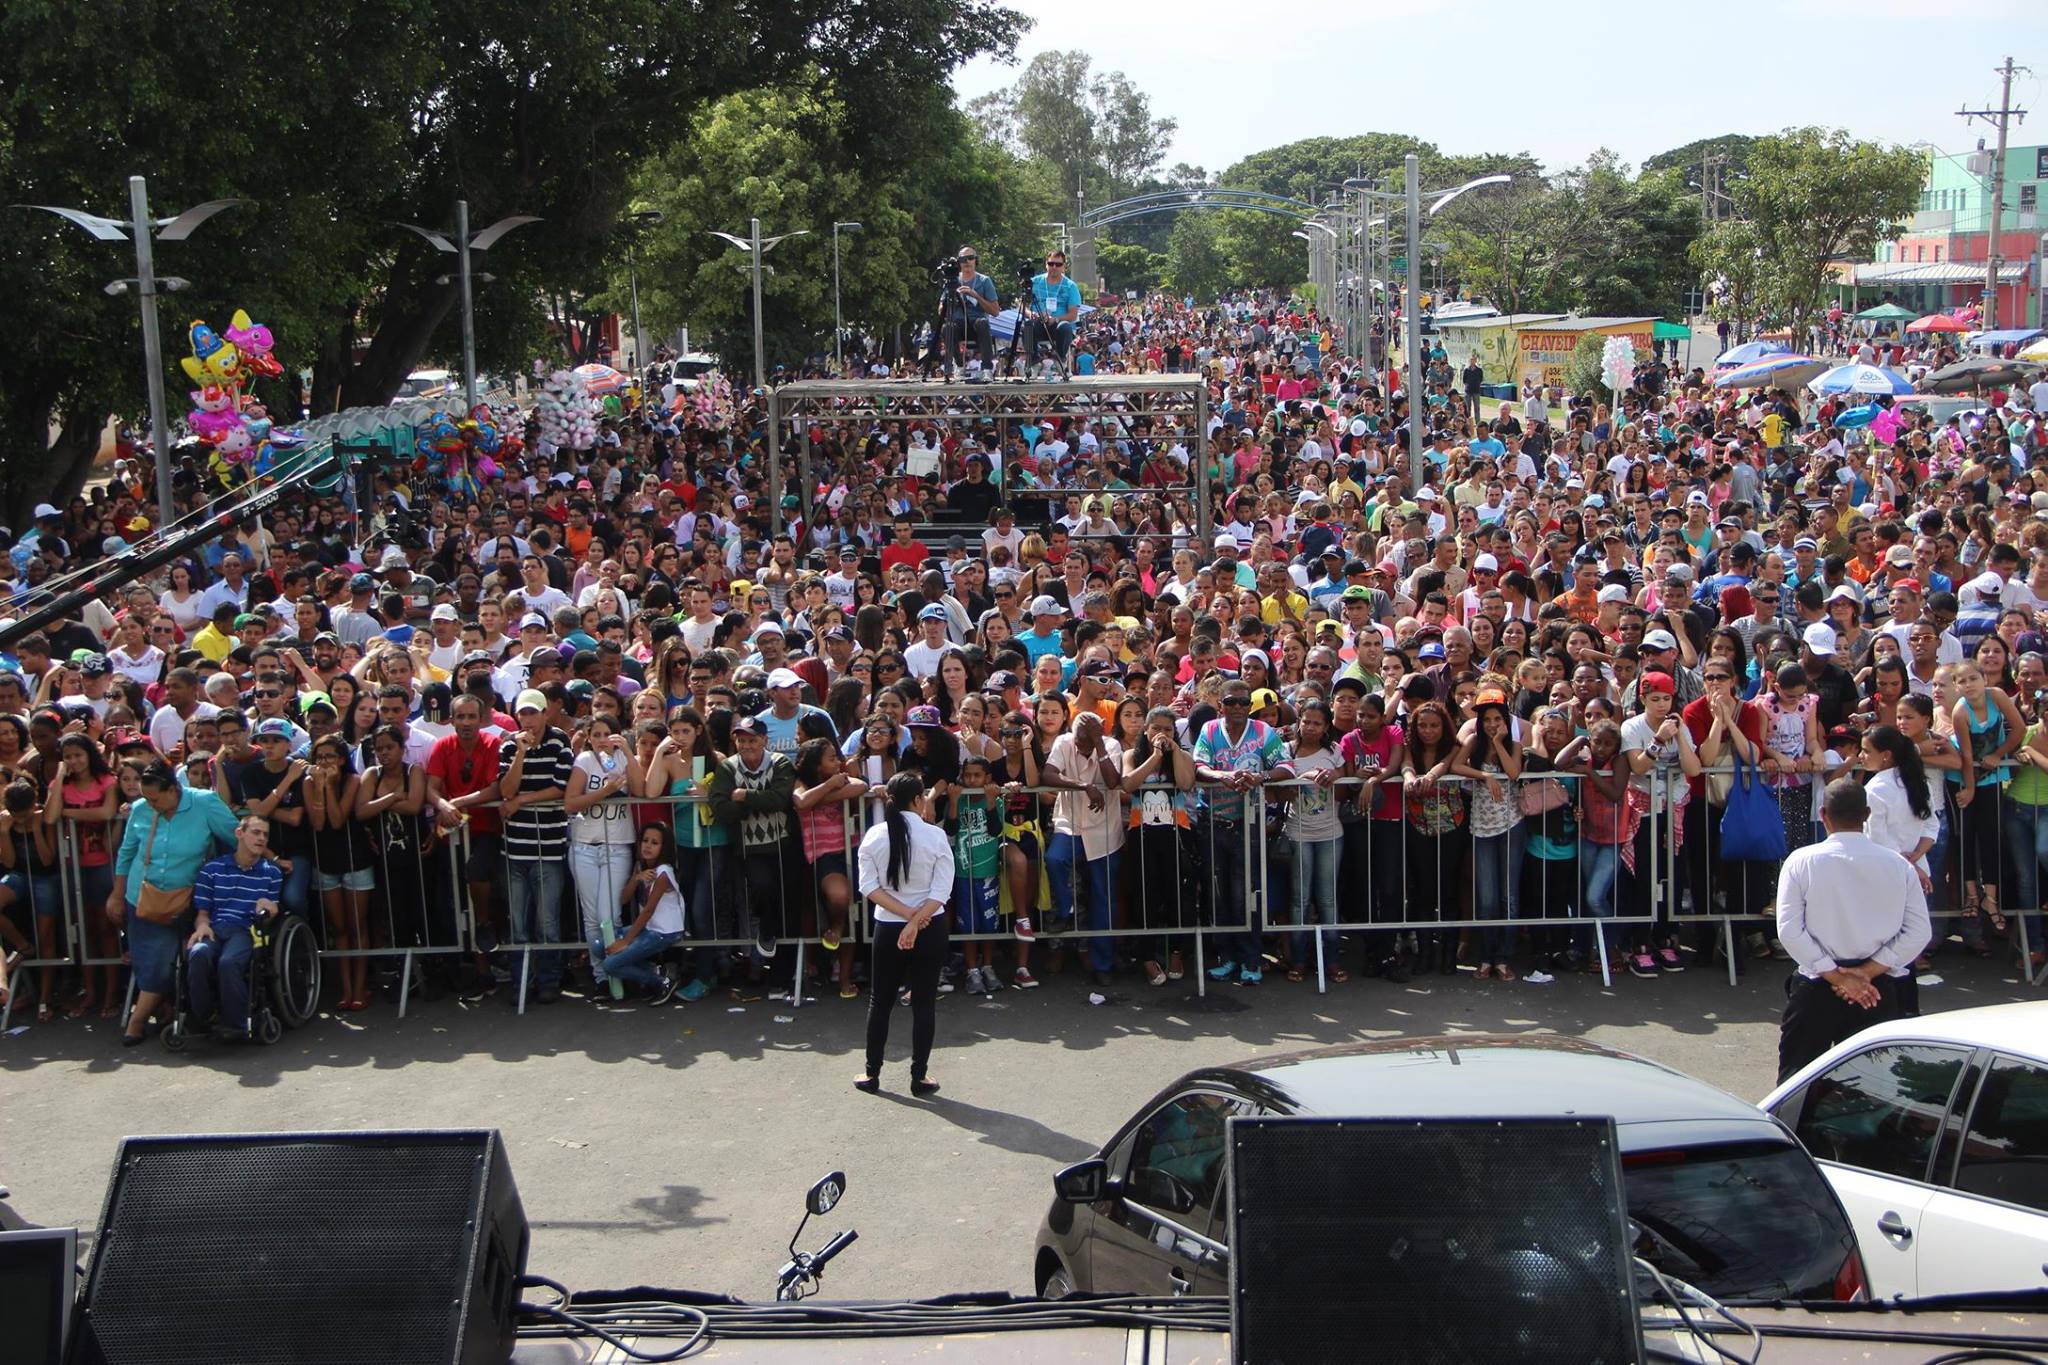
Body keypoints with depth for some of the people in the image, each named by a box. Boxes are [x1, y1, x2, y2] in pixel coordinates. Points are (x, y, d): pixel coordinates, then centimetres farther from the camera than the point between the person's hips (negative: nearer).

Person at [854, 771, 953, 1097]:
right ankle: (919, 1076, 10)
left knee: (880, 1001, 13)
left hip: (886, 929, 2)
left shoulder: (874, 836, -4)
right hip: (930, 930, -1)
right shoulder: (935, 836, -10)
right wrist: (916, 921, -16)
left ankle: (872, 1074, 19)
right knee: (924, 1002, 7)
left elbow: (869, 887, -9)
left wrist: (907, 914, -11)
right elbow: (942, 891, -15)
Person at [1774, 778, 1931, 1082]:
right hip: (1878, 990, 2)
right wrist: (1867, 972, -8)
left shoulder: (1801, 862, -7)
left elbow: (1789, 931, -11)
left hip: (1815, 988, -2)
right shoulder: (1899, 865, -1)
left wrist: (1836, 976, -10)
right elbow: (1918, 934, -4)